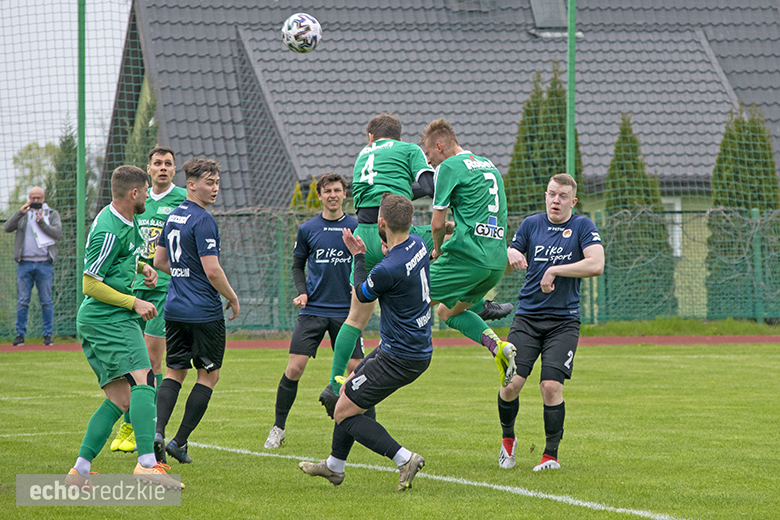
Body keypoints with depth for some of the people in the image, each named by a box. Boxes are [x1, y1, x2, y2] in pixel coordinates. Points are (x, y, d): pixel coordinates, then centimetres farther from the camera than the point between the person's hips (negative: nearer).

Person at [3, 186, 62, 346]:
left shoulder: (52, 214, 10)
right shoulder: (23, 215, 13)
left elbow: (57, 233, -5)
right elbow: (7, 228, -2)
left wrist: (41, 222, -15)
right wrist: (20, 213, -14)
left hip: (44, 265, -1)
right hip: (24, 264, 1)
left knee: (46, 301, 0)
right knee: (22, 301, 0)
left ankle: (48, 334, 5)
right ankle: (20, 334, 4)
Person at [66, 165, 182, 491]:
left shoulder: (124, 222, 15)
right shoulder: (109, 231, -17)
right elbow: (91, 285, -17)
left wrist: (142, 268, 17)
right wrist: (134, 303, -14)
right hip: (109, 318, -11)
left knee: (119, 400, 7)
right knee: (142, 382, -22)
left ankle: (80, 471, 3)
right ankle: (147, 463, -35)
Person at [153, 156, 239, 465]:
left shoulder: (173, 217, 10)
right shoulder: (203, 220, -16)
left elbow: (159, 261, 19)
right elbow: (212, 270, -21)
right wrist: (233, 298, -7)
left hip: (175, 309, 7)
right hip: (205, 312, -7)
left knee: (174, 372, 12)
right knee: (208, 375, 6)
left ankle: (157, 431, -8)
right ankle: (179, 442, 3)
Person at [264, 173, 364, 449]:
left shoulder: (356, 227, 2)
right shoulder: (307, 229, 4)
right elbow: (297, 265, 14)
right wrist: (302, 292, -2)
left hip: (346, 311, 0)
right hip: (313, 310, 0)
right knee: (294, 368, -6)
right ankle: (278, 428, 7)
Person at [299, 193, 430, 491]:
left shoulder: (388, 269, -28)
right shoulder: (418, 245, -2)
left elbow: (363, 294, -4)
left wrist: (359, 256, 7)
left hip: (399, 359, -10)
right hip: (419, 350, 10)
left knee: (344, 413, -1)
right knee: (347, 390, 24)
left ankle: (405, 459, -9)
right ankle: (335, 466, 36)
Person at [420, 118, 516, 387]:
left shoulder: (449, 167, -4)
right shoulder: (489, 166, 21)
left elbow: (438, 222, -5)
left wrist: (438, 250, 15)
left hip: (467, 255, -8)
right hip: (497, 259, 8)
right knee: (448, 312, 21)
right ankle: (498, 346, 2)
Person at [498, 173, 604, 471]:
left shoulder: (582, 227, 0)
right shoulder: (532, 224, 9)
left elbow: (596, 265, -14)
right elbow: (506, 267, 13)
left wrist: (554, 270, -17)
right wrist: (510, 254, -10)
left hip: (564, 321, -2)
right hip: (527, 317, 2)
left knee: (551, 385, -15)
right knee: (512, 383, -10)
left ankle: (552, 455, 0)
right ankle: (508, 438, 17)